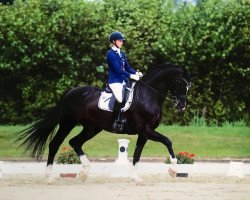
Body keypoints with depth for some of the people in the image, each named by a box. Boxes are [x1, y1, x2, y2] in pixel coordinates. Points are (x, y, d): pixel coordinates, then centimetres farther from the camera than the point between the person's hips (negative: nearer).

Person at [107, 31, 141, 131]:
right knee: (119, 99, -29)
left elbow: (127, 67, 17)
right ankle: (115, 122, -21)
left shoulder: (121, 54, 17)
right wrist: (131, 76, -23)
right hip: (115, 81, -9)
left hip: (123, 81, 9)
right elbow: (118, 69, -17)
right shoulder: (111, 54, -8)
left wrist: (136, 73, -2)